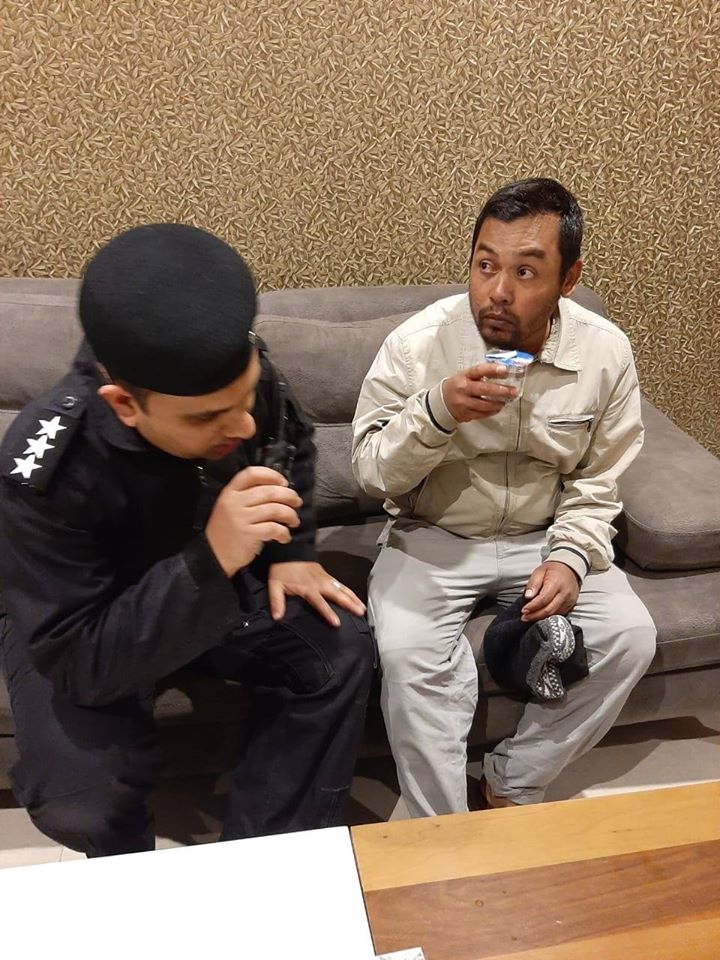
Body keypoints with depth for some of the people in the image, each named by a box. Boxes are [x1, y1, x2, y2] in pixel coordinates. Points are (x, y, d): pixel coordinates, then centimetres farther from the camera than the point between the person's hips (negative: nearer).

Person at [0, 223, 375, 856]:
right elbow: (78, 666, -34)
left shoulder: (241, 373, -22)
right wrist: (210, 561, -48)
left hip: (219, 580, 4)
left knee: (340, 648, -17)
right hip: (83, 627, -3)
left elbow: (291, 448, 3)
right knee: (79, 801, -26)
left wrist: (290, 552, -9)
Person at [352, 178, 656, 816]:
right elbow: (372, 472, -13)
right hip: (433, 537, -2)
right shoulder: (418, 344, -16)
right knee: (408, 652, -28)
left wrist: (570, 556, -14)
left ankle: (511, 788, 3)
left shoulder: (606, 352, -9)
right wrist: (437, 410, -31)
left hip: (544, 536, 3)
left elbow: (597, 480, 2)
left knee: (629, 638, -16)